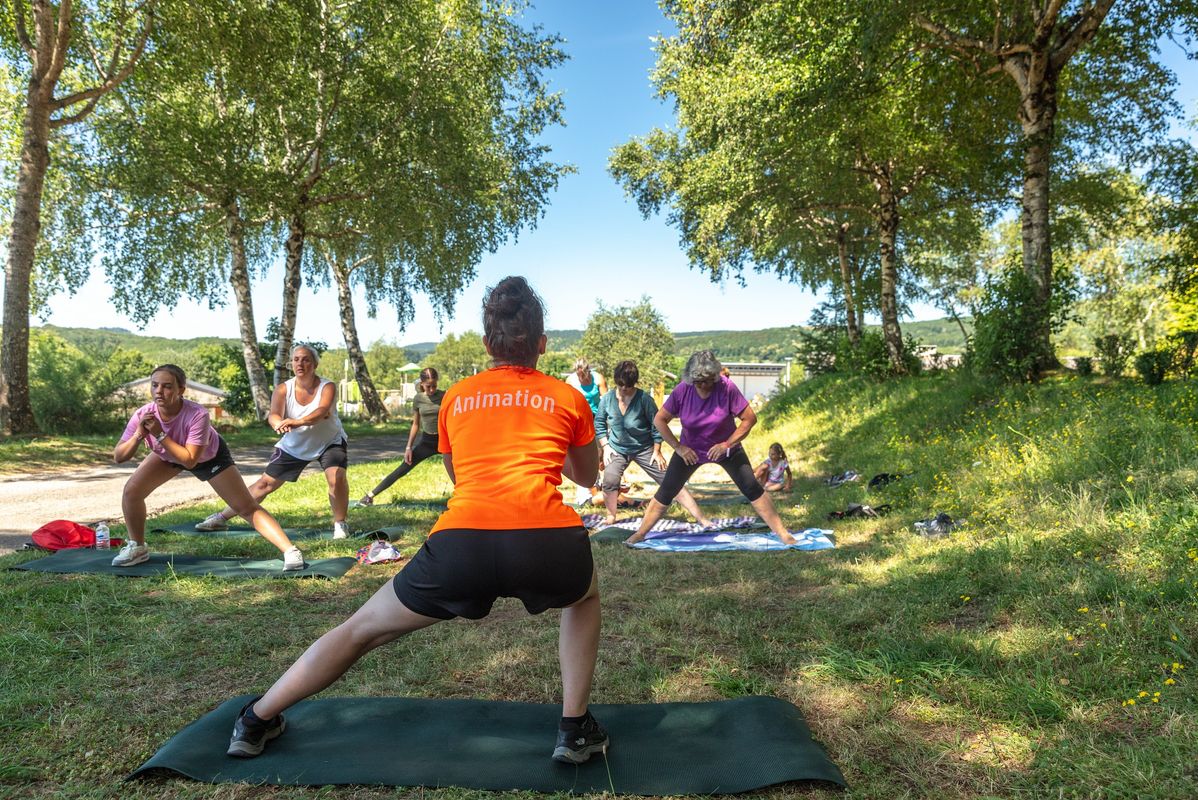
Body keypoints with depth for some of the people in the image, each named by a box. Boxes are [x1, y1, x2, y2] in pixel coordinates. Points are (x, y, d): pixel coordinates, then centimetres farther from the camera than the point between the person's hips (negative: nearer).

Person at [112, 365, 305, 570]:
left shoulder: (197, 415, -41)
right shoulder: (143, 415, -28)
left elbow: (190, 461, -41)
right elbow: (118, 457, -24)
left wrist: (160, 435, -45)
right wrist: (138, 435, -41)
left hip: (209, 455, -4)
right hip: (167, 455, 5)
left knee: (247, 507, -12)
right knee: (131, 490, -9)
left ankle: (290, 550, -15)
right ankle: (137, 548, 15)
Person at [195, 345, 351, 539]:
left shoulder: (327, 387, -21)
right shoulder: (283, 389, -14)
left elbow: (322, 411, -41)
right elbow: (273, 414, -30)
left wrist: (298, 422, -61)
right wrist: (278, 423, -56)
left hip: (330, 442, -2)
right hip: (294, 446, 2)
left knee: (336, 476, -27)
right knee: (266, 483, 4)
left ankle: (340, 524, -8)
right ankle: (222, 517, 17)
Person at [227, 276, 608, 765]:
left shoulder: (456, 396, 21)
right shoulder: (568, 397, 18)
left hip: (460, 543, 1)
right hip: (547, 543, 0)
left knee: (364, 628, 26)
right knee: (585, 596, 36)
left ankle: (255, 723, 41)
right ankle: (575, 730, 30)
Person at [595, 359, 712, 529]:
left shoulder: (644, 399, -19)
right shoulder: (607, 399, -11)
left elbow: (656, 425, -10)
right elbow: (599, 423, 3)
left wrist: (657, 451, -8)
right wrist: (605, 447, -4)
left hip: (644, 448, -2)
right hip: (618, 449, 2)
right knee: (609, 480, -23)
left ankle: (701, 518, -1)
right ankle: (611, 517, 3)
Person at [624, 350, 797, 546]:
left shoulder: (726, 387, -25)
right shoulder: (682, 390, -20)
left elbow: (750, 418, -20)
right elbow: (659, 420, -11)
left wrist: (727, 444, -25)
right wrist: (678, 447, -17)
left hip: (726, 448, -1)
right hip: (690, 450, 1)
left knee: (752, 489, -6)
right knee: (666, 492, -2)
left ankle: (782, 533, 4)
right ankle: (640, 534, 10)